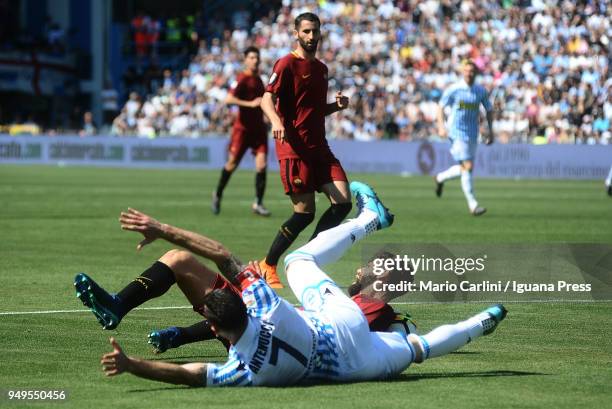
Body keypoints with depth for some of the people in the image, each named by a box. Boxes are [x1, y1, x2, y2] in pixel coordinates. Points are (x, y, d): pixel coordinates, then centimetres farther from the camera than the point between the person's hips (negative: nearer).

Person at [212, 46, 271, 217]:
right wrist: (250, 104, -28)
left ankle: (258, 203, -3)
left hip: (258, 127, 6)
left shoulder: (258, 78, 12)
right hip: (242, 127, -6)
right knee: (232, 163, 5)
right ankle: (218, 195, 29)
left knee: (261, 164, -9)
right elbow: (229, 99, -24)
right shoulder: (242, 78, -12)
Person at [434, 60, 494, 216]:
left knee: (464, 168, 10)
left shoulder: (481, 91, 4)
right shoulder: (453, 89, -6)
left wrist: (490, 130, 7)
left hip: (472, 134, 5)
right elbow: (441, 107, 0)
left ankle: (440, 178, 39)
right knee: (467, 166, -13)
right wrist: (441, 126, -13)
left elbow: (489, 110, 15)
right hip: (457, 132, -5)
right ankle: (472, 204, -8)